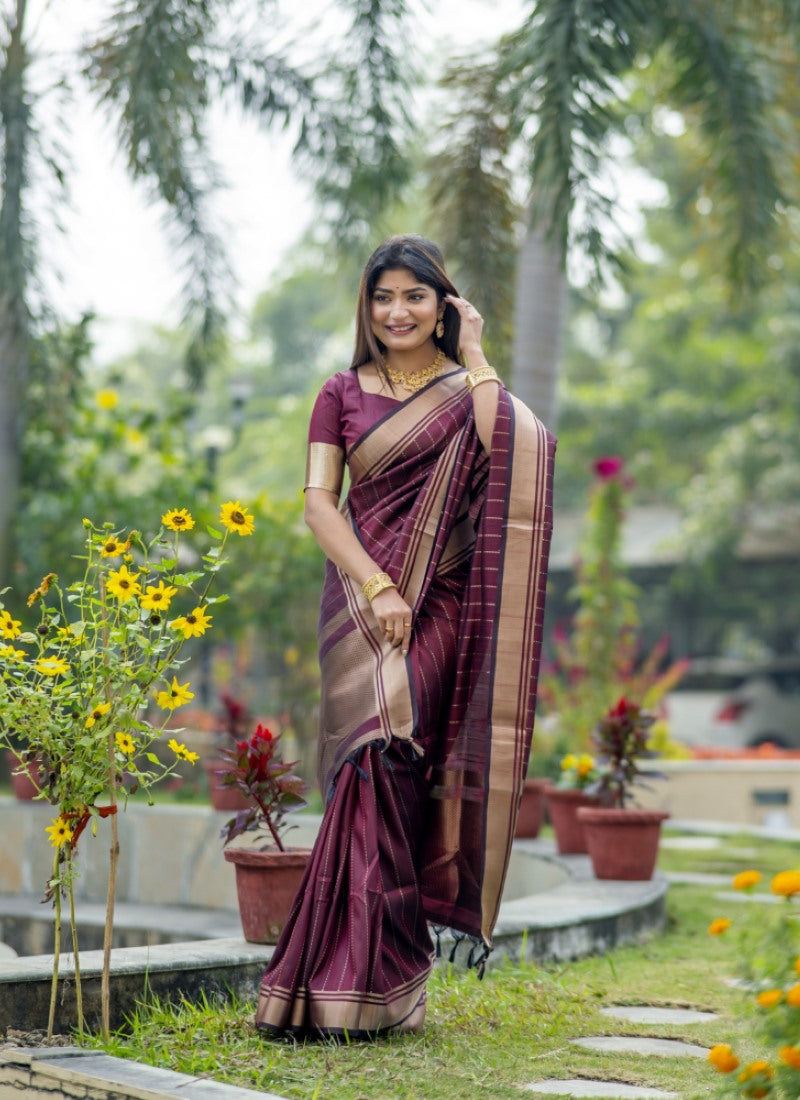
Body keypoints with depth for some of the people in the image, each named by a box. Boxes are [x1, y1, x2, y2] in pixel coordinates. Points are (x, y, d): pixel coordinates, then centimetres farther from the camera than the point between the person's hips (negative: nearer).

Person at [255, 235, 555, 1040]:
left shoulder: (468, 389, 9)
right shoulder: (343, 394, 12)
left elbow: (511, 452, -14)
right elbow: (318, 502, 2)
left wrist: (474, 355, -6)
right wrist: (376, 586, -11)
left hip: (439, 606, -1)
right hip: (360, 597, 1)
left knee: (384, 762, -14)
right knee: (378, 761, -11)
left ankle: (356, 984, -11)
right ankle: (376, 982, -6)